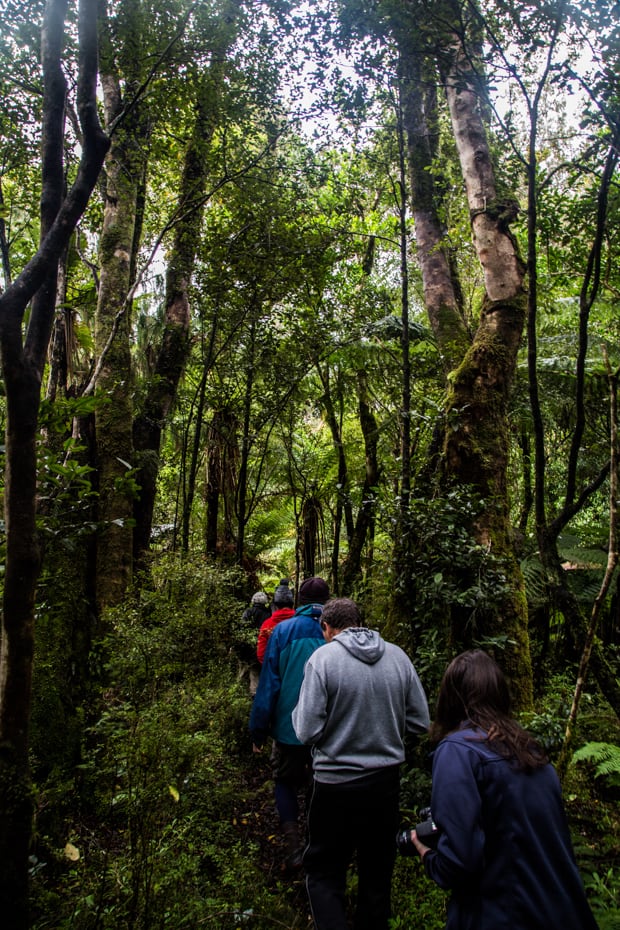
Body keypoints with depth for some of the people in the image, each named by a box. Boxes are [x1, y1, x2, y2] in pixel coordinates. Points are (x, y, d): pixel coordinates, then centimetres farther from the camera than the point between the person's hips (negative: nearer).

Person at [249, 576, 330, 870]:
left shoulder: (283, 630, -10)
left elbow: (268, 682, -9)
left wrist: (258, 730, -1)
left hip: (289, 726, -1)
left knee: (286, 783, 21)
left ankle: (294, 848, 10)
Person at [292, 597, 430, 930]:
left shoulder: (323, 657, -16)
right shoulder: (397, 655, -5)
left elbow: (307, 732, -17)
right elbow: (420, 722, 1)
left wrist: (298, 711, 3)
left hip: (336, 785, -4)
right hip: (386, 780, 4)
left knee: (323, 874, 15)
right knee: (378, 872, 23)